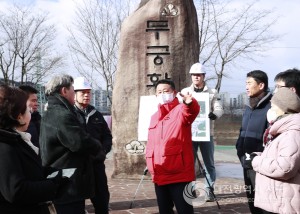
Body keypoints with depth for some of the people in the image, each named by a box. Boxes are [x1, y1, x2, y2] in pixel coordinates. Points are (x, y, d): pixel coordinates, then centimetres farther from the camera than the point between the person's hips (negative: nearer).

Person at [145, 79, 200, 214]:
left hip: (179, 174, -6)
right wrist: (150, 164, 15)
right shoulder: (154, 117, 16)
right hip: (159, 175, 6)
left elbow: (192, 111, -28)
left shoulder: (181, 110, -4)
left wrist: (189, 103, -51)